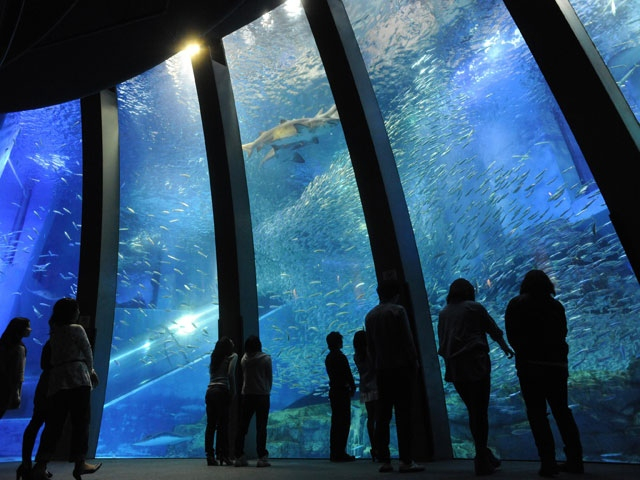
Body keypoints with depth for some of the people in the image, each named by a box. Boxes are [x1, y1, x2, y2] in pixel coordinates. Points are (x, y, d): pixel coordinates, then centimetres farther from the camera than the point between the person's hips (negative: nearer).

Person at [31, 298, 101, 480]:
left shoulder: (54, 332, 20)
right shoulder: (76, 329, -1)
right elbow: (87, 352, 2)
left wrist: (88, 371, 28)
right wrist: (90, 370, 21)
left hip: (56, 381, 7)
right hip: (77, 378, -7)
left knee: (53, 425, 6)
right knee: (80, 421, -4)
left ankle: (40, 465, -1)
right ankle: (80, 462, -6)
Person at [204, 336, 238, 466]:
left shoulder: (214, 358, 21)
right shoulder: (232, 356, 3)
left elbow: (211, 374, 18)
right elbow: (230, 374, -9)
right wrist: (233, 392, -3)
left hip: (210, 391, 6)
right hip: (222, 391, -6)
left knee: (210, 424, 6)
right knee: (222, 424, -3)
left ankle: (210, 455, 7)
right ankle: (222, 455, -3)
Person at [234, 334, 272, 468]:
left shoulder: (244, 359, 1)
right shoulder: (266, 359, -7)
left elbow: (243, 376, 7)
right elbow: (270, 377, -1)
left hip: (246, 395, 3)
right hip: (262, 395, -3)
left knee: (242, 427, 11)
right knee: (261, 428, 1)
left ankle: (239, 456, 13)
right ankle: (262, 457, -1)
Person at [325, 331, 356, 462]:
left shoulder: (328, 358, 11)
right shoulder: (340, 357, -15)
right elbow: (348, 374, -14)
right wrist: (352, 387, 2)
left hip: (333, 391, 9)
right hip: (342, 391, -9)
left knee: (336, 422, 13)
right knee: (344, 422, -3)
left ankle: (334, 452, 17)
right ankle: (340, 453, -2)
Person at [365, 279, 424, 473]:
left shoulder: (370, 315, 11)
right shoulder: (398, 310, -6)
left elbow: (370, 346, 12)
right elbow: (408, 340, -9)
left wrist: (375, 365, 16)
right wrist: (414, 363, -2)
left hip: (381, 369, 5)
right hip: (401, 367, -5)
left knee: (383, 416, 6)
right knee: (403, 415, -2)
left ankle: (384, 460, 9)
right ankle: (406, 461, -1)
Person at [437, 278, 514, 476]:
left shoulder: (443, 313, 10)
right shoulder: (474, 308, -1)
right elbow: (494, 330, 10)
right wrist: (506, 348, 26)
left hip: (454, 369, 5)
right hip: (476, 364, -5)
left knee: (473, 412, 17)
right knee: (480, 412, 1)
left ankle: (484, 455, 26)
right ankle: (482, 461, 5)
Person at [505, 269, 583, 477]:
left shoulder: (516, 305, -4)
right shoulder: (556, 306, 7)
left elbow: (512, 337, -3)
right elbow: (562, 334, 13)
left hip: (530, 365, -4)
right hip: (557, 364, 4)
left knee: (537, 414, 2)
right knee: (562, 411, 15)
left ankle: (548, 463, 1)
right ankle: (575, 460, 18)